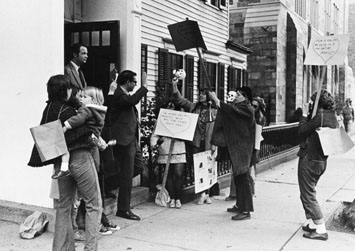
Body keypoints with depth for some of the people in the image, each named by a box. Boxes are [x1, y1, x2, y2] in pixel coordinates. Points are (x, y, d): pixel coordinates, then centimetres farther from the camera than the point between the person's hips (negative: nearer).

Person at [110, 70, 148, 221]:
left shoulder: (123, 95, 18)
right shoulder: (119, 95, -14)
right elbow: (132, 100, -34)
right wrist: (144, 86, -28)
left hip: (131, 140, 10)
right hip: (125, 140, -10)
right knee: (127, 176, -3)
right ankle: (123, 209, 7)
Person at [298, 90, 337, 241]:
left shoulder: (320, 116, -19)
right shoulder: (332, 117, 9)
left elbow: (302, 131, -14)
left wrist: (305, 115, -3)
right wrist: (309, 116, 8)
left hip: (309, 159, -9)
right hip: (321, 160, 9)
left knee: (308, 195, -2)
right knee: (309, 192, 22)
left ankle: (321, 230, -2)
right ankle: (311, 223, 27)